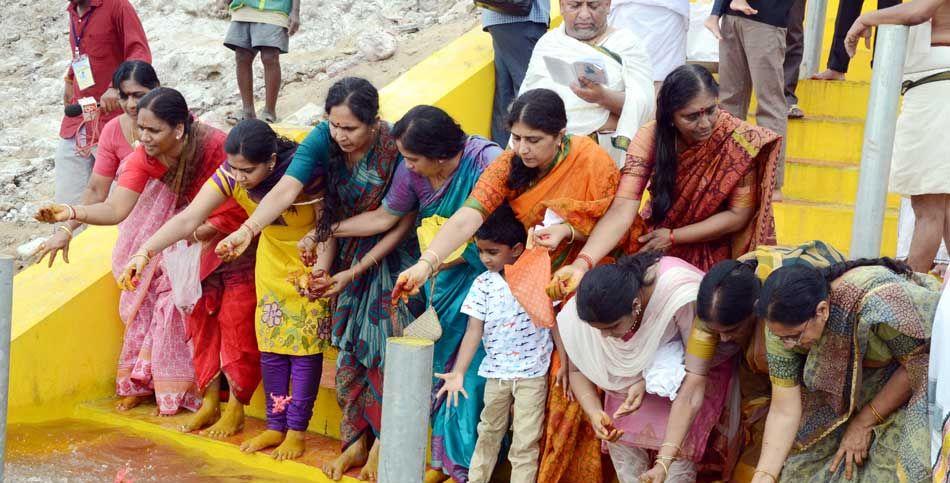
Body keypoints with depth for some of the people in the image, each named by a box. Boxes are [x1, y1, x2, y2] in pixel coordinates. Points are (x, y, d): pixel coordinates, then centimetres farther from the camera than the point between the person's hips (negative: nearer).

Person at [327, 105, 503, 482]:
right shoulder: (412, 171, -6)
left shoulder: (486, 161, -23)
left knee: (470, 370, -7)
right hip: (441, 282, 5)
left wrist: (440, 261, -22)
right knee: (439, 365, 7)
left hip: (480, 275, -5)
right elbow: (384, 217, 7)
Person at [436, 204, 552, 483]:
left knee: (526, 441, 0)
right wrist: (458, 373, -17)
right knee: (489, 432, 19)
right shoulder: (483, 284, -4)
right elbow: (474, 331, -7)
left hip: (533, 372, -3)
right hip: (496, 371, 3)